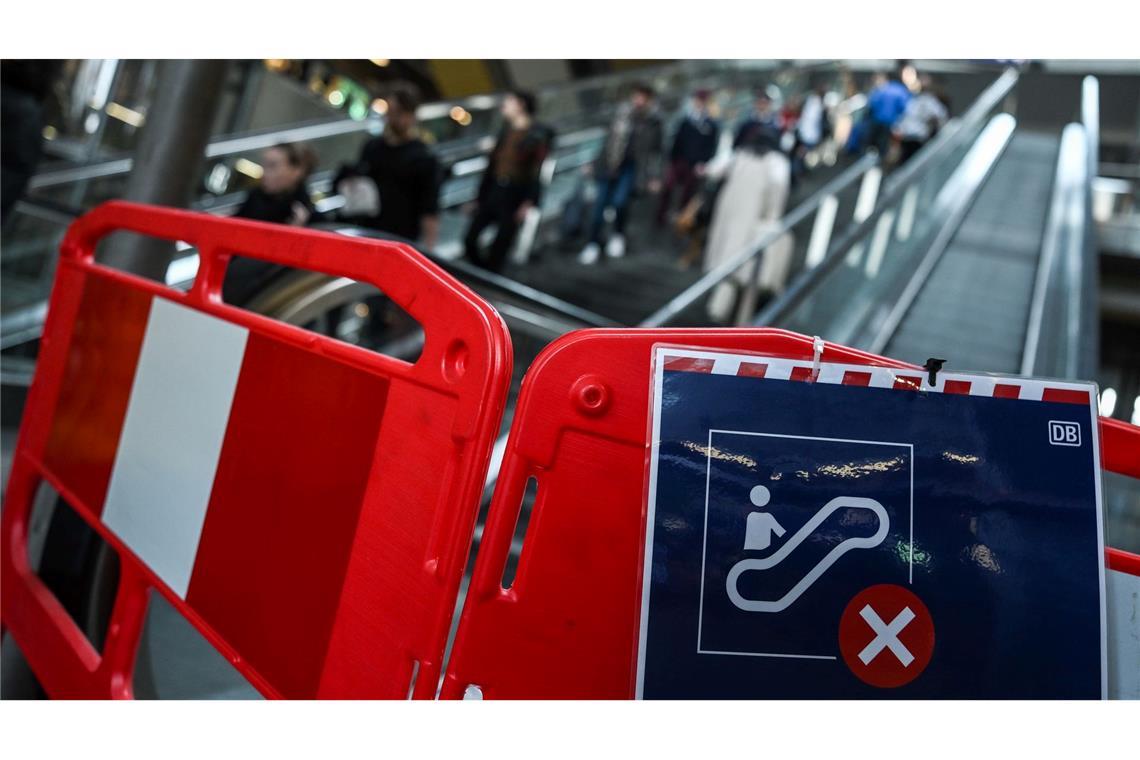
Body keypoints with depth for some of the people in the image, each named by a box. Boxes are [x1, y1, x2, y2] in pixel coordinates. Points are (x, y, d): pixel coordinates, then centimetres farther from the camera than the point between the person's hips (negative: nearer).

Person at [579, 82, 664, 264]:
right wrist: (600, 162, 9)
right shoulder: (623, 113, -2)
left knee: (620, 201, -17)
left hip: (633, 167, -2)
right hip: (611, 165, 2)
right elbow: (611, 139, 7)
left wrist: (653, 176, 1)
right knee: (601, 203, 3)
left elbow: (655, 151, 2)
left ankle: (618, 235, 14)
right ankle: (593, 244, 17)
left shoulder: (654, 123, -6)